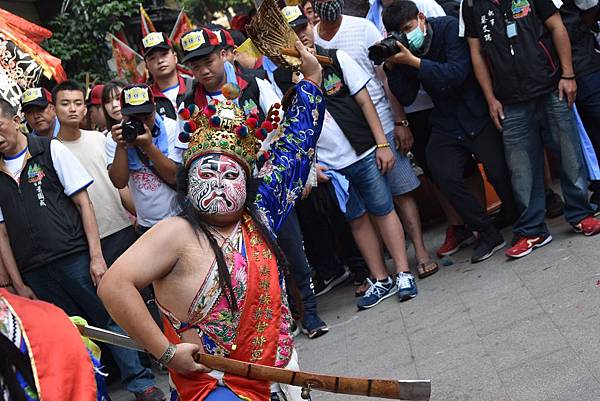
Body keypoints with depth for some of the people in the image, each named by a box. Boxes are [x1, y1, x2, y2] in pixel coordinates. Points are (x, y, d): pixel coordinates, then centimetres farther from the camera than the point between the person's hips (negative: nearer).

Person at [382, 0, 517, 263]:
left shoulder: (448, 28, -12)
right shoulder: (403, 48, 1)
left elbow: (457, 73, -25)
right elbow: (406, 98, -2)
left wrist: (413, 62, -28)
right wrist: (391, 67, -16)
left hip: (477, 115, -4)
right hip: (446, 124, 4)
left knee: (499, 173, -10)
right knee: (446, 178, -13)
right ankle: (488, 235, 2)